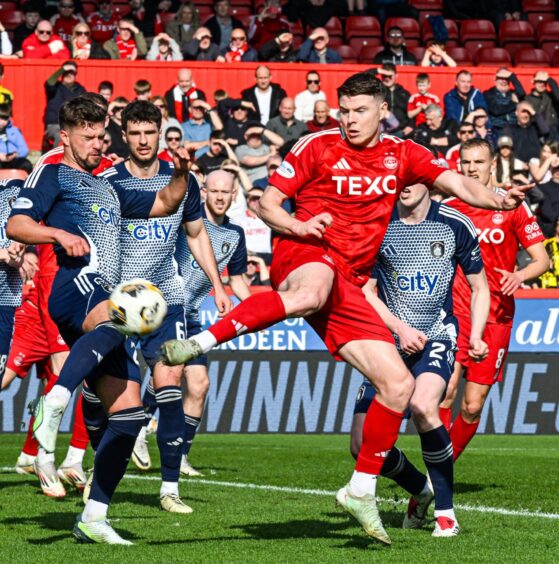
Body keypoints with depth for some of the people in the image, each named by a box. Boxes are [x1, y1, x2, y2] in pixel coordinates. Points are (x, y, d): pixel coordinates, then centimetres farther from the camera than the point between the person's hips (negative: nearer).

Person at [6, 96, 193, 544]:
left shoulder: (107, 188, 34)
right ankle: (54, 402, -53)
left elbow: (164, 204, 39)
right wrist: (59, 234, -18)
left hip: (105, 303, 8)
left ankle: (93, 517, 0)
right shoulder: (53, 175, 12)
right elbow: (16, 225, 0)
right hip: (75, 288, -8)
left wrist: (182, 173, 19)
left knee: (129, 413, -2)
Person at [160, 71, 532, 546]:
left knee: (399, 384, -2)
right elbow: (267, 204, 6)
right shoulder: (317, 147, 3)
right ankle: (197, 344, -51)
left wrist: (495, 199, -18)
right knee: (313, 291, -45)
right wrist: (297, 225, -15)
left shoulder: (402, 155, 14)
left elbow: (458, 184, 3)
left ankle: (361, 491, 10)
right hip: (304, 258, -5)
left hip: (348, 286, 5)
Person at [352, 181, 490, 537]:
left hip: (437, 335, -2)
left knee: (423, 406, -33)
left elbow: (480, 287, 9)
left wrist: (475, 337, -5)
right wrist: (400, 328, -10)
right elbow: (365, 291, 3)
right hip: (390, 340, 3)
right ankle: (420, 490, 25)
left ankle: (446, 511, -14)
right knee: (363, 445, -7)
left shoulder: (455, 225, -2)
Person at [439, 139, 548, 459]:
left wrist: (519, 276, -20)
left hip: (496, 316, 0)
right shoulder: (448, 209, 7)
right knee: (446, 390, -19)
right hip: (456, 312, 0)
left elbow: (543, 260, 0)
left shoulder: (512, 207, 2)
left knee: (473, 407, -1)